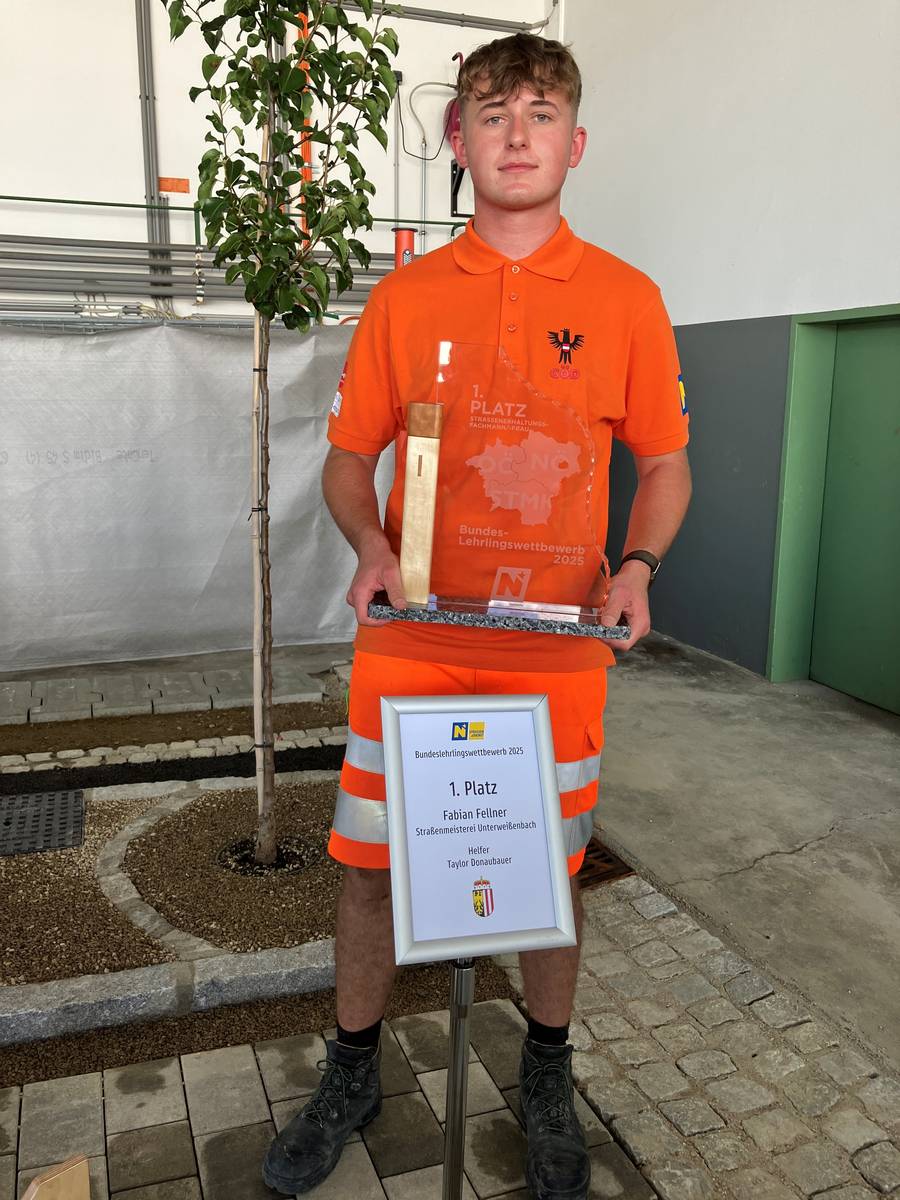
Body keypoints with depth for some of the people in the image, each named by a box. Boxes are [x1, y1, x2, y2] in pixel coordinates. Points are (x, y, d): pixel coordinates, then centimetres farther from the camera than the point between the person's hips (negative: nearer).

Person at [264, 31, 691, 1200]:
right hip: (409, 644, 1)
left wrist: (637, 566, -12)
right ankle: (352, 1077, 36)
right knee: (371, 863, 9)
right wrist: (370, 544, -10)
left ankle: (548, 1077, 40)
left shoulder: (626, 298, 2)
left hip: (557, 652, -1)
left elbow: (665, 463, 7)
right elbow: (350, 455, 10)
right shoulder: (403, 296, 6)